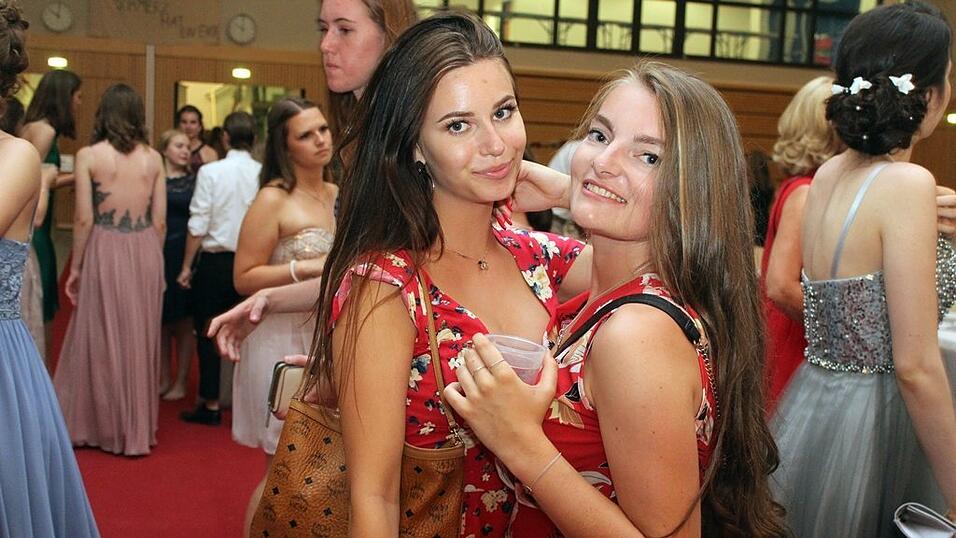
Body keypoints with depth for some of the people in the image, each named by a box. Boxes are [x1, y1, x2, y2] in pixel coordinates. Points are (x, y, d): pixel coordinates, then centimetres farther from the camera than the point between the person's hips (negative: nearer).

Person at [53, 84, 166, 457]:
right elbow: (159, 221, 2)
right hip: (145, 253, 3)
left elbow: (84, 219, -8)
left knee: (100, 341, 9)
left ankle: (99, 426, 20)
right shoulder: (153, 158, 2)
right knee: (140, 341, 11)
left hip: (104, 252, -3)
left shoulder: (88, 156, -6)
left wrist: (75, 267, 2)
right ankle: (137, 426, 21)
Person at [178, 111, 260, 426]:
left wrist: (186, 266, -1)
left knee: (208, 334, 8)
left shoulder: (210, 172, -9)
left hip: (216, 261, -3)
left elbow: (198, 225, -10)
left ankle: (211, 405, 11)